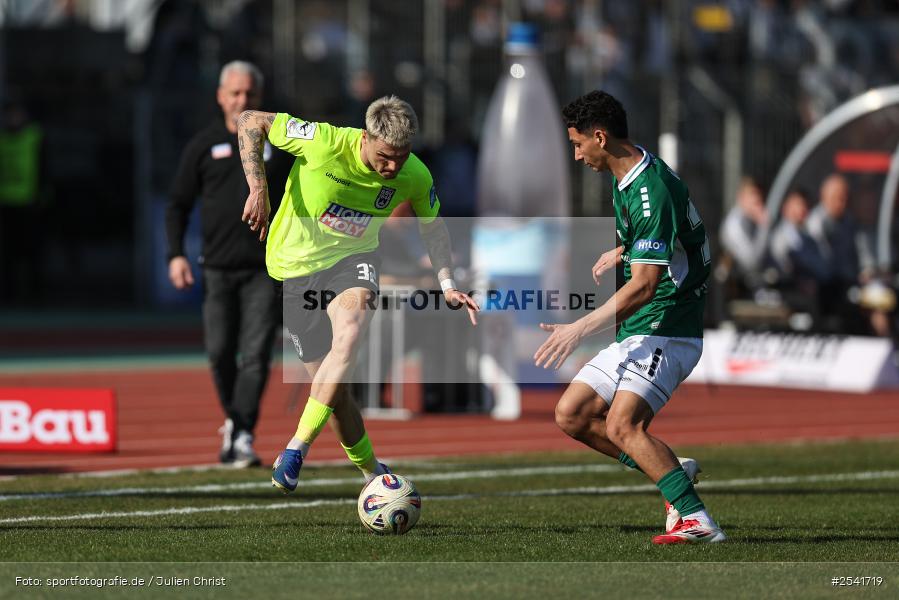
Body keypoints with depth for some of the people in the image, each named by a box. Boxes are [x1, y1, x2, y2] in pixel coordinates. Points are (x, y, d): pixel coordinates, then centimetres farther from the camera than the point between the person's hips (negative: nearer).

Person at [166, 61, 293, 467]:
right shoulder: (204, 145, 6)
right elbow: (178, 204, 9)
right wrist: (176, 254, -4)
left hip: (266, 266, -1)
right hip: (218, 266, 1)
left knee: (256, 353, -10)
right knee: (220, 353, 2)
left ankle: (243, 435, -11)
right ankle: (234, 419, 25)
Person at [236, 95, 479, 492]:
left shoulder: (414, 177, -12)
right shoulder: (325, 142, -24)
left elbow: (433, 228, 9)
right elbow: (251, 122, -13)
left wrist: (447, 285, -3)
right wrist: (258, 189, -23)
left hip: (353, 258, 1)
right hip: (296, 265, -1)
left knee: (349, 333, -33)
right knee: (334, 388, -2)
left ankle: (295, 451, -31)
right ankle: (371, 471, 23)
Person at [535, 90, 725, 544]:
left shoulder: (651, 192, -22)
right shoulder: (627, 178, 10)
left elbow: (644, 285, -28)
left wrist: (581, 328, -31)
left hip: (664, 332, -10)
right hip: (636, 335, 10)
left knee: (622, 425, -25)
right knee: (571, 416, 7)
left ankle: (696, 520, -25)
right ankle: (672, 472, 8)